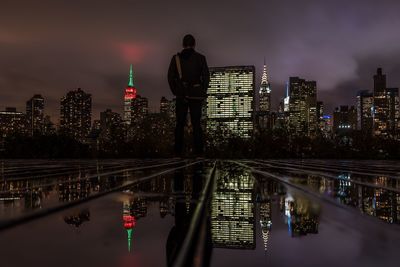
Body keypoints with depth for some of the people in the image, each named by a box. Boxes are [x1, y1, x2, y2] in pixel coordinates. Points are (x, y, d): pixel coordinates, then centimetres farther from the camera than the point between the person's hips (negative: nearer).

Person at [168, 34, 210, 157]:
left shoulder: (176, 58, 2)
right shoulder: (200, 58, 1)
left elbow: (170, 77, -1)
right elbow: (206, 77, 0)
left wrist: (175, 92, 6)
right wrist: (203, 94, 7)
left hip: (181, 95, 0)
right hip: (196, 95, 0)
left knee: (180, 124, 6)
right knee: (196, 124, 5)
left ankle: (178, 151, 4)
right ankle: (199, 151, 3)